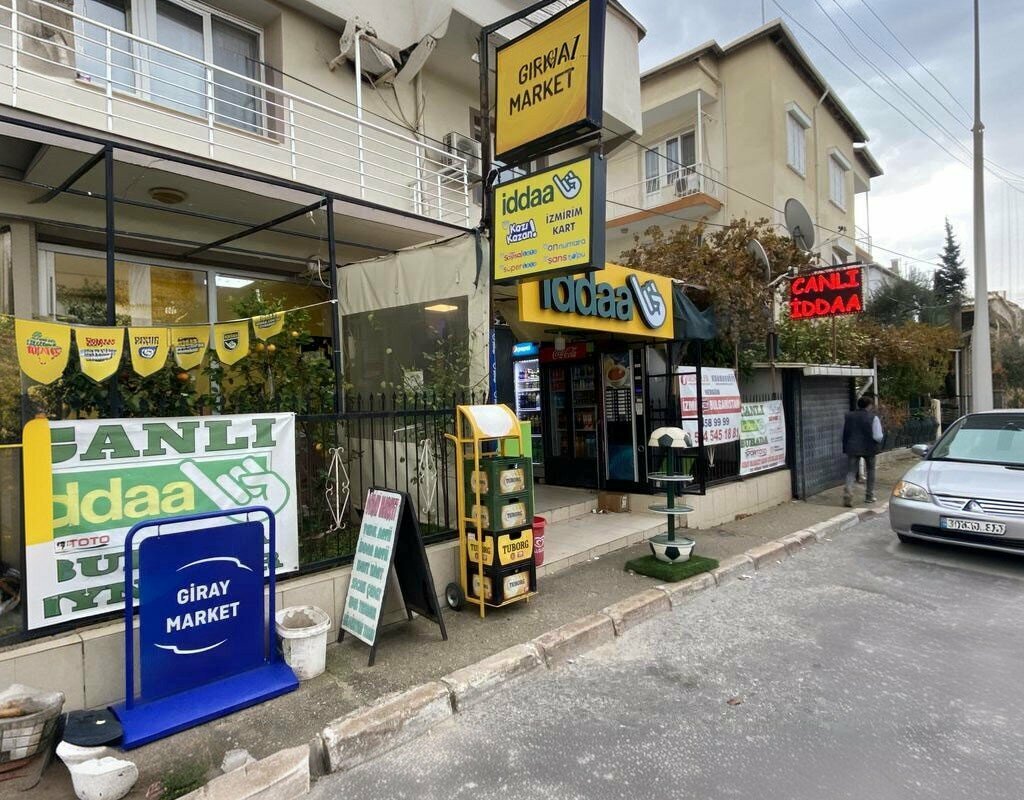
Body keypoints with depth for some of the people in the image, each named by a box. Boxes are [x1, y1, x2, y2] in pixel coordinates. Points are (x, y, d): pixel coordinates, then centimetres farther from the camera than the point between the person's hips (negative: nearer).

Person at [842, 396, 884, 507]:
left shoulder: (848, 416, 2)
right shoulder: (873, 418, -7)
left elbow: (844, 434, 8)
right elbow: (878, 437, -10)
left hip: (852, 448, 1)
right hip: (868, 448, -1)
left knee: (851, 472, 1)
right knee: (871, 471, 19)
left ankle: (848, 493, -21)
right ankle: (869, 496, 25)